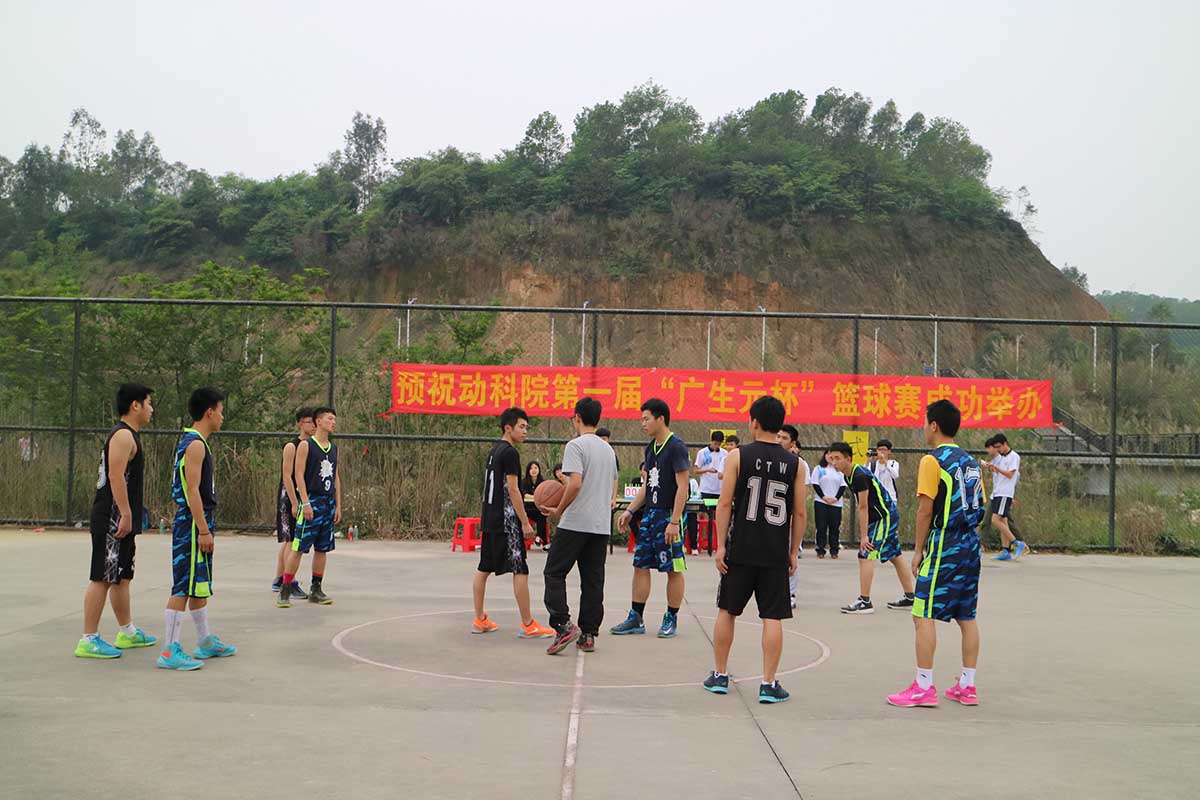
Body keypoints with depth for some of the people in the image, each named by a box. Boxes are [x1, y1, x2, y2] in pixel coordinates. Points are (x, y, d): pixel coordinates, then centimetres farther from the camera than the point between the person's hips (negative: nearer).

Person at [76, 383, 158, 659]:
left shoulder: (129, 435, 18)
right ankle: (88, 640, -4)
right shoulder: (123, 435, -14)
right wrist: (125, 515, -24)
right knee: (102, 577, -7)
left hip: (122, 519, 11)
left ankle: (127, 632, 27)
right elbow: (115, 476, -22)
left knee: (122, 576, 17)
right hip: (113, 518, -11)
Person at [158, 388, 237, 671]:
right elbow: (192, 490, -21)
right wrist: (203, 530, -22)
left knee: (199, 584, 17)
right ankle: (170, 652, -6)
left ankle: (206, 642, 28)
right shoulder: (195, 444, -15)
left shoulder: (192, 442, 16)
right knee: (183, 588, -8)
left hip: (196, 525, 11)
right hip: (192, 525, -11)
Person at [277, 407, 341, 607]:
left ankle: (316, 590, 17)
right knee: (298, 548, -7)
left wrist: (338, 505, 12)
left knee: (323, 548, 9)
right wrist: (305, 503, -17)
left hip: (329, 503, 7)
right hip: (311, 501, -7)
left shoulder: (334, 448, 14)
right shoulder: (306, 445, -5)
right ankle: (284, 591, -2)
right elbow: (299, 474, -10)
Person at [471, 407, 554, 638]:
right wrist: (525, 523, -14)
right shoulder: (510, 452, -13)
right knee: (520, 570, -5)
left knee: (484, 569, 11)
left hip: (489, 519, 10)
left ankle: (479, 620, 18)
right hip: (505, 521, -10)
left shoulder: (494, 451, 15)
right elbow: (512, 490, -17)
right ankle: (528, 625, -3)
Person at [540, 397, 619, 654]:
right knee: (593, 580, 8)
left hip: (575, 523, -7)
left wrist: (559, 510, -9)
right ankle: (588, 635, 9)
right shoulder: (608, 448, 16)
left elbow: (575, 483, -20)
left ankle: (563, 626, -10)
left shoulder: (576, 445, -9)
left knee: (554, 573, 1)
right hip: (602, 525, 7)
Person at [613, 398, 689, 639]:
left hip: (669, 515, -9)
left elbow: (682, 487, -17)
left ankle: (671, 619, 13)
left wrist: (674, 521, -21)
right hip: (650, 513, 9)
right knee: (640, 565, 9)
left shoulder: (676, 447, -14)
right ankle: (636, 619, 16)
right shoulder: (651, 447, 12)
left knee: (673, 569, 2)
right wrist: (630, 511, 12)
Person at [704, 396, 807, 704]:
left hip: (740, 550, -1)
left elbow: (725, 504, -7)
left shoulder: (738, 456, -4)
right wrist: (793, 552, 10)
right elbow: (799, 513, 2)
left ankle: (720, 676, 22)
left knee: (727, 611, 14)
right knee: (772, 618, 5)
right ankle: (769, 685, 4)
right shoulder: (794, 463, 2)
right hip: (776, 553, 1)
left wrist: (721, 545, -2)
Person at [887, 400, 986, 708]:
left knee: (924, 616, -4)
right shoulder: (970, 462, 14)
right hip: (971, 545, 8)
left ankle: (924, 688, -5)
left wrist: (918, 550, -6)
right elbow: (980, 506, 15)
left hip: (943, 546, -8)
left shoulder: (933, 460, -10)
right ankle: (967, 686, 16)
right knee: (966, 616, 12)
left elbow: (925, 510, -13)